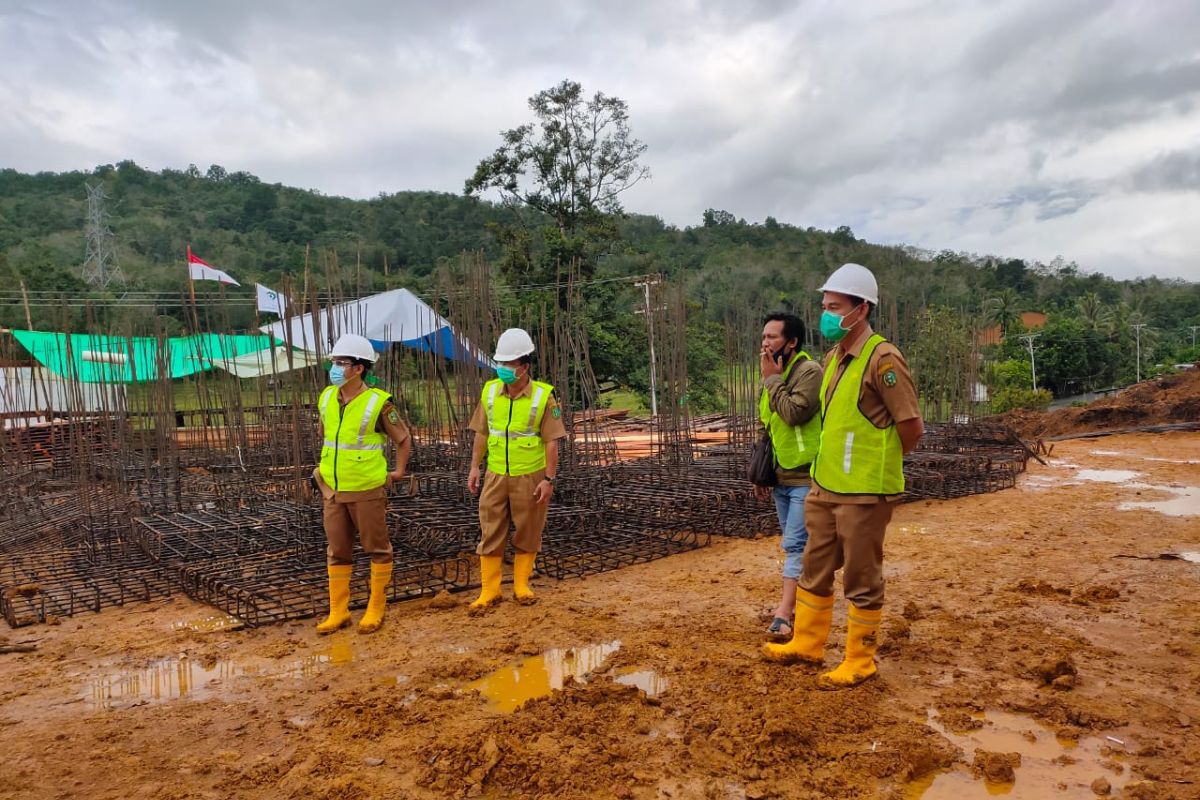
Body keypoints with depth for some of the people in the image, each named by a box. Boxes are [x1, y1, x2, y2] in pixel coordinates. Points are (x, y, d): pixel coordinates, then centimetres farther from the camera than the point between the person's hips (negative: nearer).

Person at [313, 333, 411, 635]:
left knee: (378, 549, 7)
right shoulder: (326, 398, 3)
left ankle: (376, 610, 20)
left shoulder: (378, 403, -15)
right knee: (337, 552, 12)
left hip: (367, 490, -6)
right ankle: (338, 612, 22)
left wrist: (399, 472, -1)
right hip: (333, 491, 6)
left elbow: (403, 440, -4)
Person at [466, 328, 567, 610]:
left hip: (530, 477, -3)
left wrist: (549, 479, -12)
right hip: (496, 476, 3)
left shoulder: (543, 396, -10)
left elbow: (551, 441, -9)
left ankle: (521, 585, 24)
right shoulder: (490, 391, 1)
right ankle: (489, 590, 13)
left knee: (528, 533, 9)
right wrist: (474, 468, 5)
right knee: (490, 532, 4)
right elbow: (481, 433, 8)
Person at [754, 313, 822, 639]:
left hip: (805, 477, -8)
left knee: (796, 545, -9)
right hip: (780, 477, 8)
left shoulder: (809, 371, -13)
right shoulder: (773, 376, 12)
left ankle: (784, 612, -7)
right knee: (795, 543, 16)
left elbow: (794, 413, -27)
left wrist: (773, 379, -15)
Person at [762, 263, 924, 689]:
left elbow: (913, 426, -15)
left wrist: (880, 464, 0)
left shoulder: (882, 358, -16)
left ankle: (860, 662, 22)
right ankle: (807, 643, 34)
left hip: (864, 492, -8)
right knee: (815, 568, 18)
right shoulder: (834, 357, 10)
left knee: (861, 581, 6)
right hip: (825, 487, 8)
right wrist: (829, 466, 15)